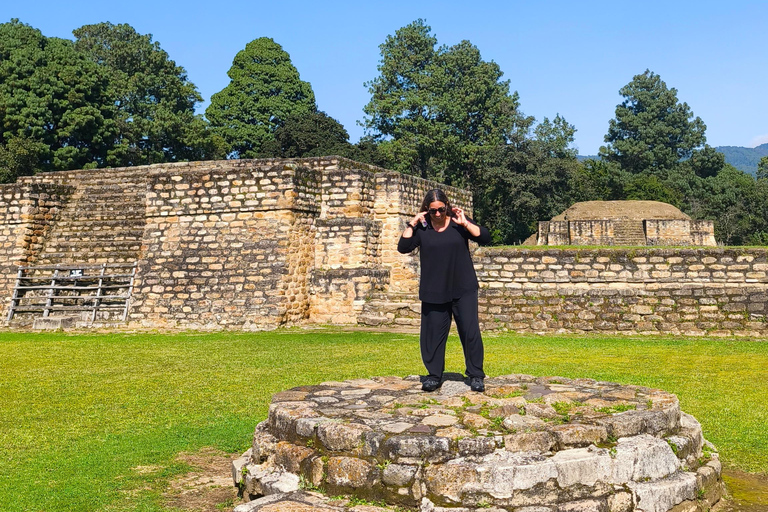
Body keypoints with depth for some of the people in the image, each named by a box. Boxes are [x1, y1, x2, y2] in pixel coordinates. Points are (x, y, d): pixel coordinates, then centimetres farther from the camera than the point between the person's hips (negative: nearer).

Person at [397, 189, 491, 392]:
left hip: (463, 290, -1)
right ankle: (434, 375, 19)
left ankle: (476, 375, 9)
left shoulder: (459, 222, 2)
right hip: (433, 292, 1)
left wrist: (465, 223, -16)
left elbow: (485, 237, -7)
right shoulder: (421, 228, 2)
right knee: (433, 333, 5)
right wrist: (411, 224, -11)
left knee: (470, 331, -3)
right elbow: (403, 247, -7)